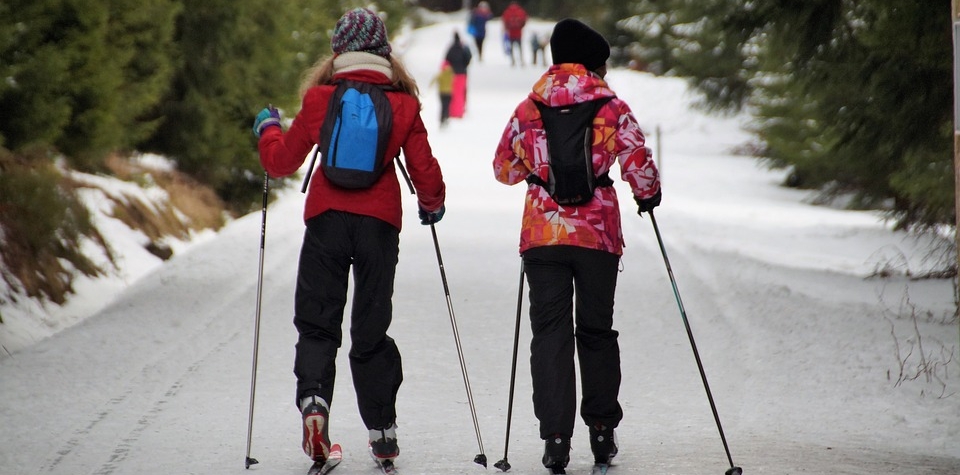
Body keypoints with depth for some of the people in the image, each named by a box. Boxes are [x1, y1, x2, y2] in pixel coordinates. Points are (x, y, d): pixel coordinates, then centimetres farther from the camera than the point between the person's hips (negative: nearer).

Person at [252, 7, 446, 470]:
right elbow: (424, 169, 5)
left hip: (327, 218, -1)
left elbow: (281, 161, 7)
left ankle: (313, 398, -18)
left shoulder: (320, 99, 0)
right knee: (371, 326, 10)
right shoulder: (403, 103, 2)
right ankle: (382, 429, 10)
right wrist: (431, 205, 26)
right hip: (380, 221, 1)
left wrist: (267, 129, 28)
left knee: (317, 320, 7)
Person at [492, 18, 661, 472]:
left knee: (550, 333, 3)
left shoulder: (528, 109, 4)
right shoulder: (611, 106, -3)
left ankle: (556, 436, -8)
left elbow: (504, 169, 12)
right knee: (596, 330, 14)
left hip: (541, 234, 1)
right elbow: (638, 164, -7)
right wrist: (648, 194, 14)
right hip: (598, 232, -1)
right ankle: (602, 430, 20)